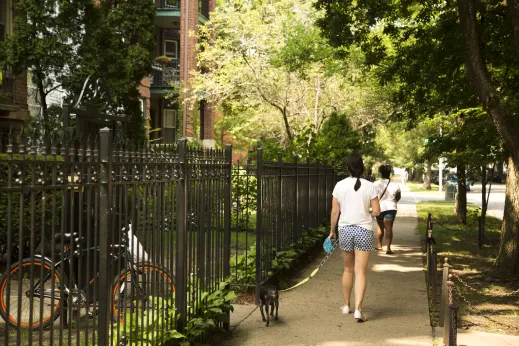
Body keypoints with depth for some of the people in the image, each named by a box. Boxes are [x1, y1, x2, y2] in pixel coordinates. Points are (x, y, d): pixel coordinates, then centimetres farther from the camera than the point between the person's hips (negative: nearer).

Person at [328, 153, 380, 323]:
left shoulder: (340, 186, -3)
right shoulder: (369, 186, -7)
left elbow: (334, 211, 1)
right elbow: (376, 211, -6)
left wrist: (332, 231, 12)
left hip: (345, 230, 2)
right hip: (364, 231, -2)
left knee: (348, 269, 18)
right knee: (360, 272, 0)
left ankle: (346, 305, 28)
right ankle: (358, 309, -9)